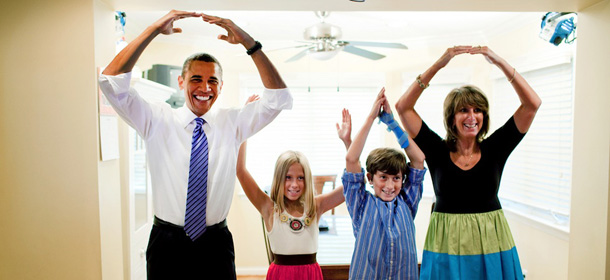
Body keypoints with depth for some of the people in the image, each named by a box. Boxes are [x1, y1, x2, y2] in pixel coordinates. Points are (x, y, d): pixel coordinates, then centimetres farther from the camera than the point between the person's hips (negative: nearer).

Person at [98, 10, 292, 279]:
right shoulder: (157, 120, -2)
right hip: (167, 243, 0)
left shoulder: (232, 123, -1)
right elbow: (111, 81, -11)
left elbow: (279, 97, -9)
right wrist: (154, 30, -18)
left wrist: (249, 43, -18)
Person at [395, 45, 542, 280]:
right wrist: (438, 65, -12)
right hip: (447, 244, -1)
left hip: (490, 243, 2)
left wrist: (499, 62, -9)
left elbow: (532, 104, -4)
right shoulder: (437, 151, -3)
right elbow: (403, 107, -10)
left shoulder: (495, 148, 1)